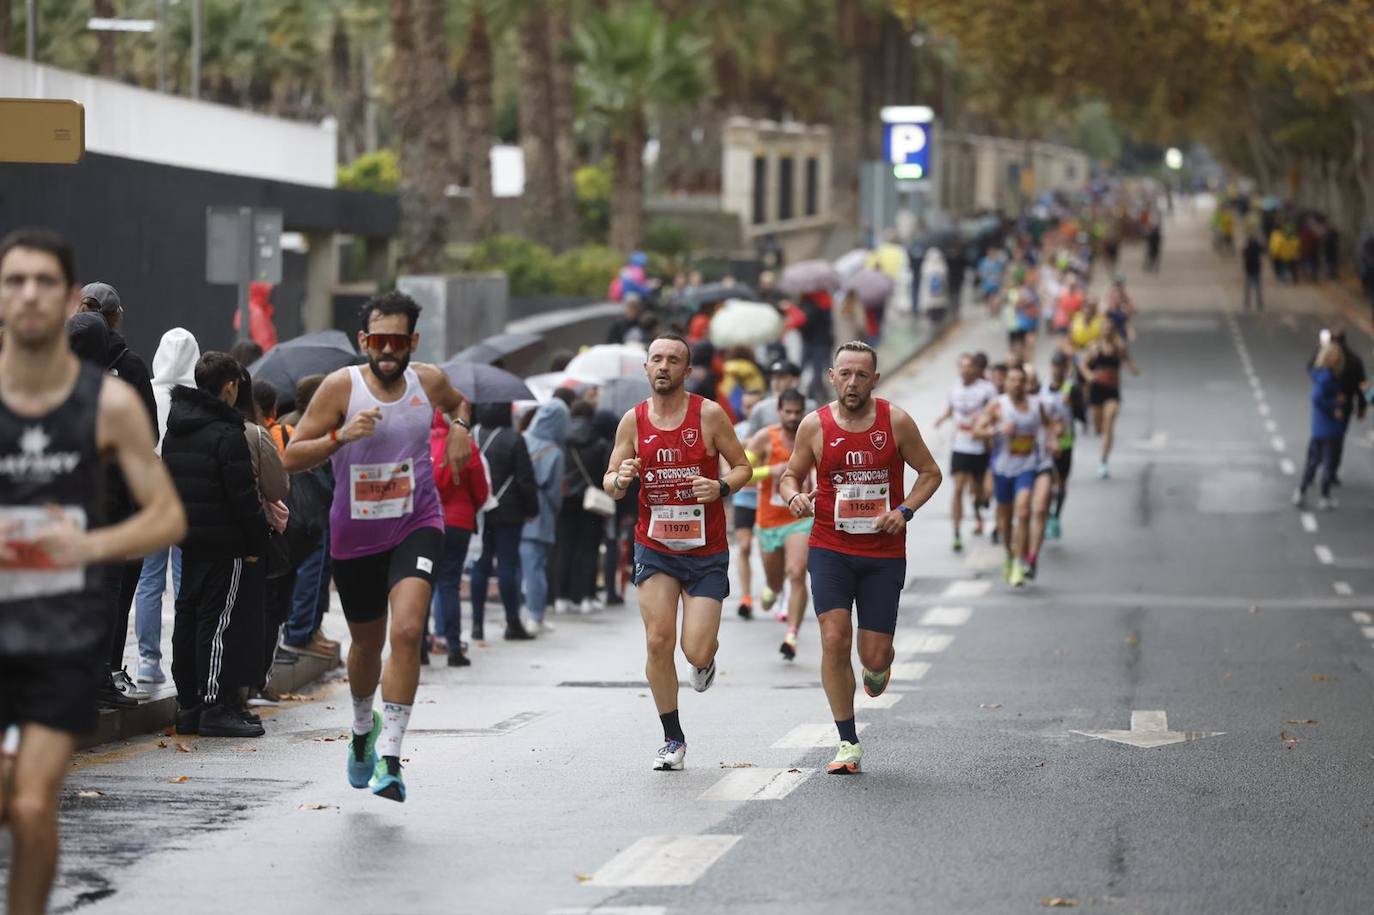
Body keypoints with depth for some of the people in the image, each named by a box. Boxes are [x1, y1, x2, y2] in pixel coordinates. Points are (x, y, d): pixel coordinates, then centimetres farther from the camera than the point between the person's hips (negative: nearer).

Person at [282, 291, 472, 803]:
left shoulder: (428, 380, -2)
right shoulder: (341, 386, -12)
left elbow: (456, 402, 24)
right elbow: (292, 458, -12)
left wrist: (459, 426, 2)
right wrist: (341, 436, -28)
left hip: (417, 525, 0)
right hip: (355, 534, 0)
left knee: (407, 631, -22)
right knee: (367, 644, 17)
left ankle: (389, 759, -21)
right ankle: (363, 728, 48)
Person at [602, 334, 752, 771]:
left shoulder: (709, 415, -6)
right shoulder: (633, 420, 0)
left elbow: (743, 467, 1)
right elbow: (609, 484, 7)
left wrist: (721, 487, -20)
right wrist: (620, 480, -17)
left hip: (706, 551, -2)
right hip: (655, 547, 2)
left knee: (696, 652, -10)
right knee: (658, 640, -8)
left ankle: (706, 660, 30)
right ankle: (672, 739, 6)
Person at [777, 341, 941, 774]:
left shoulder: (896, 422, -4)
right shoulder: (814, 425, -2)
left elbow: (930, 473, 6)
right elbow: (791, 474, 11)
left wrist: (904, 510, -11)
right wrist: (794, 496, -13)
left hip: (884, 553, 0)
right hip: (830, 548, 0)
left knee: (875, 656, 0)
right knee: (834, 638, -16)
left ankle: (877, 667, 42)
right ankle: (848, 744, -5)